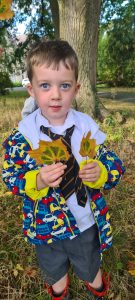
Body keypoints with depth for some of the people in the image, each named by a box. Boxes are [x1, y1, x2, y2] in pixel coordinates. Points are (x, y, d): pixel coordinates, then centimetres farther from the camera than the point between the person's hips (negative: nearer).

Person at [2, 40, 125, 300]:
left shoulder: (87, 127, -14)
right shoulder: (22, 134, -17)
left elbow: (115, 167, -9)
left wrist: (99, 172, -31)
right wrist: (38, 181, -33)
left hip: (87, 223, 1)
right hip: (46, 226, 0)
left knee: (91, 270, 31)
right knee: (55, 274, 31)